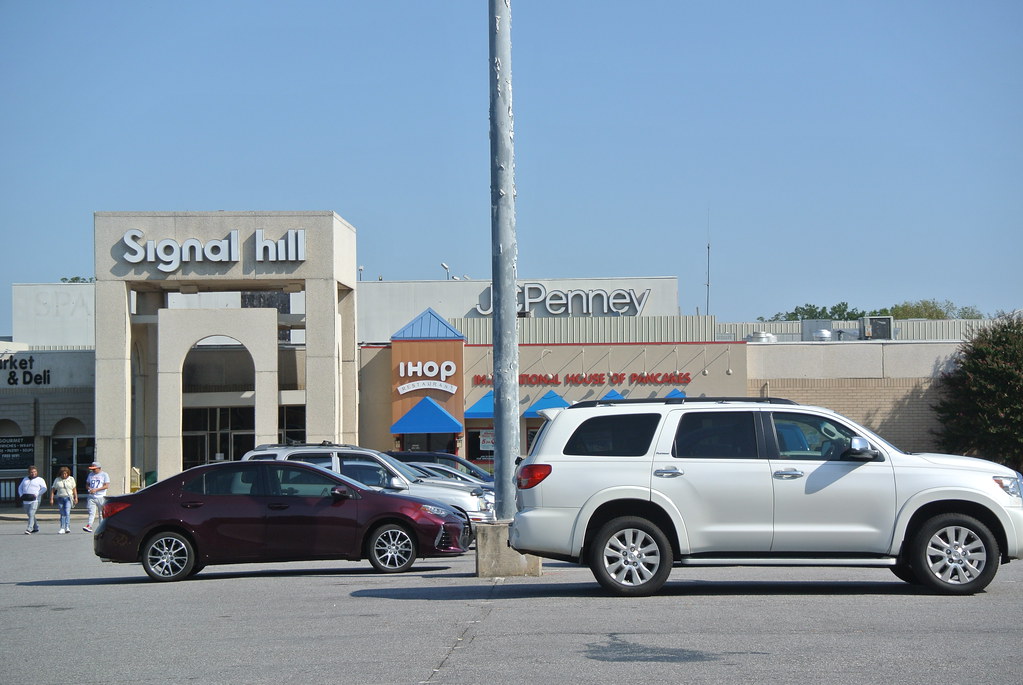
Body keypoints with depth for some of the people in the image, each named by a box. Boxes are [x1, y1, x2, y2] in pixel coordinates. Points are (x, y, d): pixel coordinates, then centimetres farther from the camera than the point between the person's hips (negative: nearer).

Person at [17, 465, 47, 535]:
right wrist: (21, 495, 6)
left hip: (34, 500, -6)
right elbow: (20, 487, 23)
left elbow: (44, 488, -4)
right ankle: (36, 528, 24)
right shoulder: (25, 479, 20)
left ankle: (29, 529, -22)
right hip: (25, 500, 6)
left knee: (31, 514, -17)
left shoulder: (40, 480, 5)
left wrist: (37, 494, -14)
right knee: (29, 515, 11)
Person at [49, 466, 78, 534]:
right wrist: (51, 499, -1)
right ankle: (62, 528, 9)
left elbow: (74, 489, 10)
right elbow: (53, 490, 6)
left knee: (67, 512, -17)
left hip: (68, 498, -2)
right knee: (62, 514, 4)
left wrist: (76, 498, 3)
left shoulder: (71, 479, 7)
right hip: (60, 498, 2)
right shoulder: (57, 480, 6)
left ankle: (67, 527, -24)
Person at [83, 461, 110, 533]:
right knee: (91, 512, -10)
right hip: (91, 497, 3)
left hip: (101, 497, -3)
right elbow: (87, 485, 22)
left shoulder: (104, 475, 1)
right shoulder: (90, 475, 16)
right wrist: (89, 488, -3)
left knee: (101, 513, 1)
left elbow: (106, 486, -8)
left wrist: (96, 490, -15)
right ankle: (89, 526, -20)